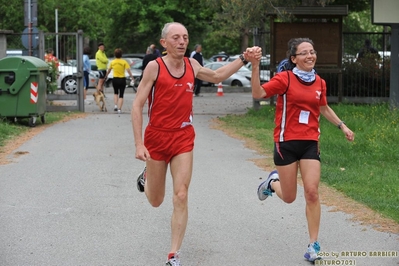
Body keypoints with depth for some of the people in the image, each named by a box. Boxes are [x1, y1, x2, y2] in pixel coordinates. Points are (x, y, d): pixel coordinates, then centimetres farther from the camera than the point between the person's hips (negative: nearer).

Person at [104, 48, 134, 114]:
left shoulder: (112, 62, 1)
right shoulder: (124, 62, -9)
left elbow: (109, 70, 16)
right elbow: (128, 70, -15)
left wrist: (106, 75, 33)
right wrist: (132, 77, -7)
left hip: (115, 79, 2)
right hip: (122, 79, -2)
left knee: (115, 93, 24)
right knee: (121, 95, 4)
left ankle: (115, 105, 8)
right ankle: (119, 109, -3)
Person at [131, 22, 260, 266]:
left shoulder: (192, 65, 2)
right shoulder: (155, 67, -12)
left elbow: (217, 76, 22)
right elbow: (137, 106, -12)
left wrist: (243, 59, 13)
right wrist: (139, 144, -18)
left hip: (183, 138, 3)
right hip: (156, 137, -2)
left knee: (181, 196, -8)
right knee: (156, 201, 11)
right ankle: (147, 177, 47)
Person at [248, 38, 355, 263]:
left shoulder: (320, 83, 5)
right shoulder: (285, 79, -10)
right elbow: (258, 94, -22)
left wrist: (342, 126, 18)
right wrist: (255, 67, -32)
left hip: (310, 143, 3)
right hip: (287, 142, -3)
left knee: (312, 193, -7)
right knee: (289, 197, 6)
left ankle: (314, 246, 2)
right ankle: (273, 182, 43)